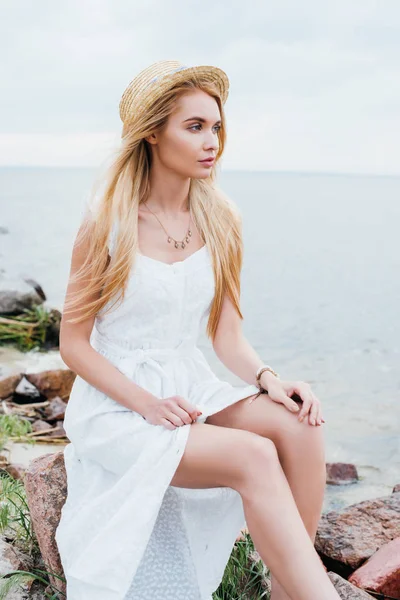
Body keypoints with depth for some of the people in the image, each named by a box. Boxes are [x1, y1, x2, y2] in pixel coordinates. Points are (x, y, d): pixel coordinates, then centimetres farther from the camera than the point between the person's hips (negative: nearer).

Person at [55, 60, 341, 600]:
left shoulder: (219, 221, 3)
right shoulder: (108, 223, -10)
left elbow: (226, 335, 5)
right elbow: (74, 344, -6)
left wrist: (268, 379, -15)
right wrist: (146, 403, -19)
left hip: (193, 392, 5)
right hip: (116, 407, -4)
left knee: (297, 425, -24)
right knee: (253, 455, -28)